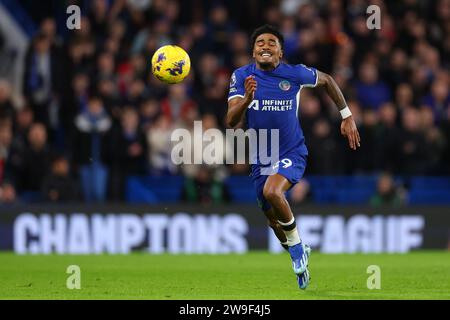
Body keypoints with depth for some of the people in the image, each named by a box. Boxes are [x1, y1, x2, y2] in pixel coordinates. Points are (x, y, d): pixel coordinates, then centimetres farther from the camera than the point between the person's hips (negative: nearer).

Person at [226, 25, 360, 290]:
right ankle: (300, 256, 42)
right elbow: (231, 122, -16)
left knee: (272, 192, -32)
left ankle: (297, 245, -8)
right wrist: (247, 98, -36)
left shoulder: (295, 74, -12)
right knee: (273, 219, 13)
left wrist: (347, 117, 8)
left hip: (292, 154, -4)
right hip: (261, 157, 4)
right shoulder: (242, 76, -8)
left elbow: (327, 80, 9)